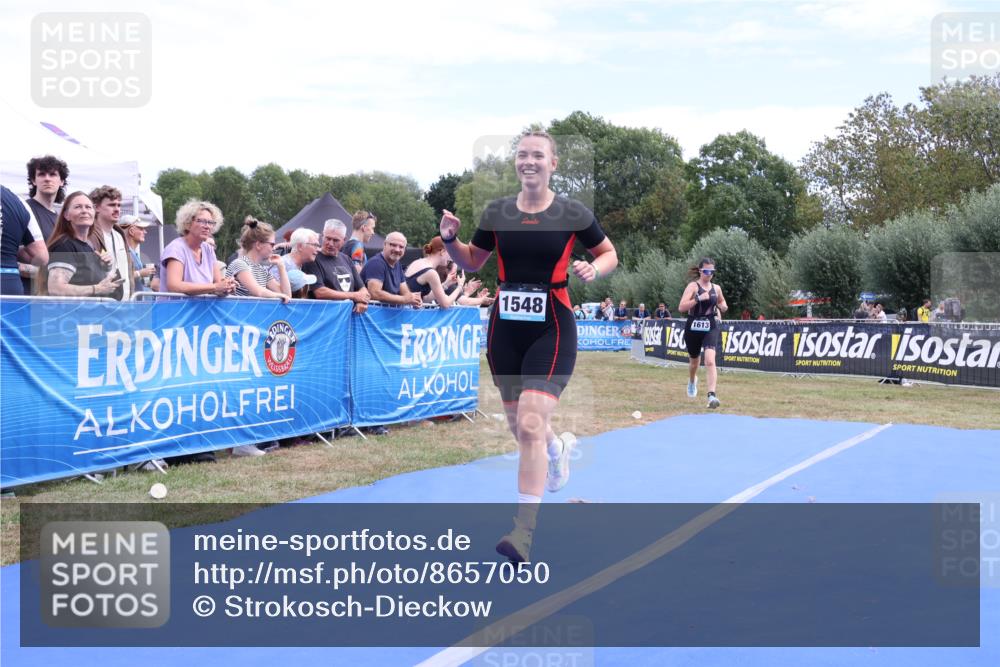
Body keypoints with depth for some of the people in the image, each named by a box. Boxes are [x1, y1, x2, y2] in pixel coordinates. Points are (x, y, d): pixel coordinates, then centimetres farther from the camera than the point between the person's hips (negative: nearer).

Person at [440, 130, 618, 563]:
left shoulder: (574, 215, -4)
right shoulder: (496, 213, 3)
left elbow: (609, 254, 10)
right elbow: (472, 262, 15)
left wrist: (593, 268, -12)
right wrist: (450, 239, -5)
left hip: (552, 329, -4)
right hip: (505, 328, 4)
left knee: (531, 423, -17)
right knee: (518, 426, 14)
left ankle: (524, 531, -11)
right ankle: (560, 447, 52)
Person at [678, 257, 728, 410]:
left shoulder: (716, 288, 6)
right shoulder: (693, 286, -7)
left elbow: (721, 302, 27)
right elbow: (681, 307, -17)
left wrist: (723, 307, 3)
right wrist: (698, 298, -27)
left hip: (711, 328, 1)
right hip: (693, 328, -1)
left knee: (710, 360, -20)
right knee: (694, 361, 18)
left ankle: (712, 395, -27)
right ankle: (692, 381, 52)